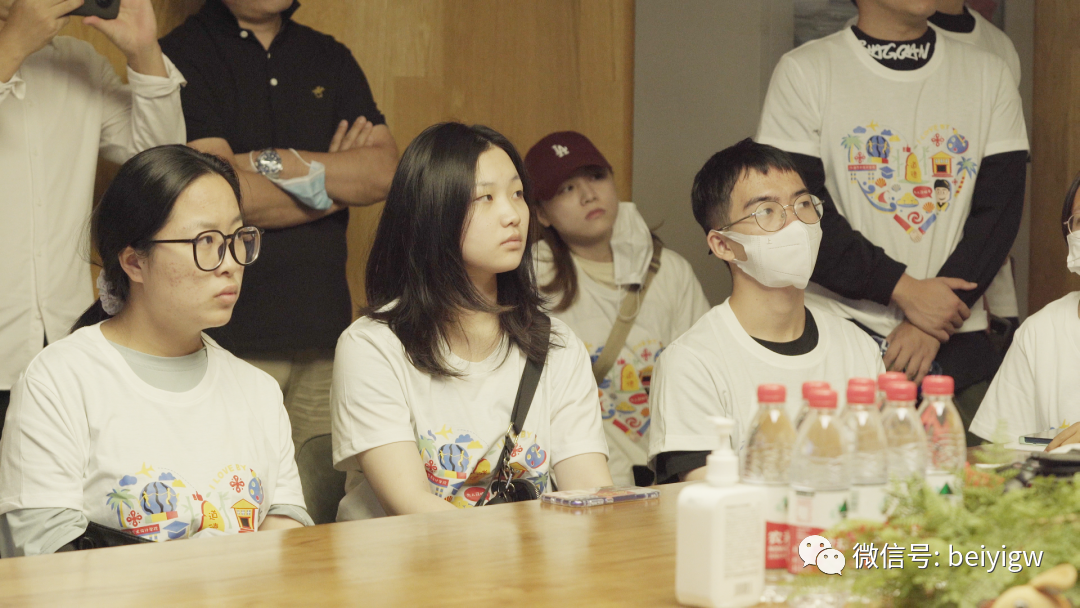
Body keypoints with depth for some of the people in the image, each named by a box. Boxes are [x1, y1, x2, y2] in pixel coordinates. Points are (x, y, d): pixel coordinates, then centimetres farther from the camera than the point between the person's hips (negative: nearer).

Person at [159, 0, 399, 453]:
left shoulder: (331, 59, 17)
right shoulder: (183, 56, -2)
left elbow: (386, 172, 3)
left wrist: (271, 162, -9)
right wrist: (341, 180, 1)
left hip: (324, 329, 5)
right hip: (232, 336, -5)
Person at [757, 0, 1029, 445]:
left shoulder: (988, 75, 10)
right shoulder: (804, 73, 1)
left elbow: (999, 209, 3)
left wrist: (931, 324, -8)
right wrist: (903, 290, -13)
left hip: (959, 345, 3)